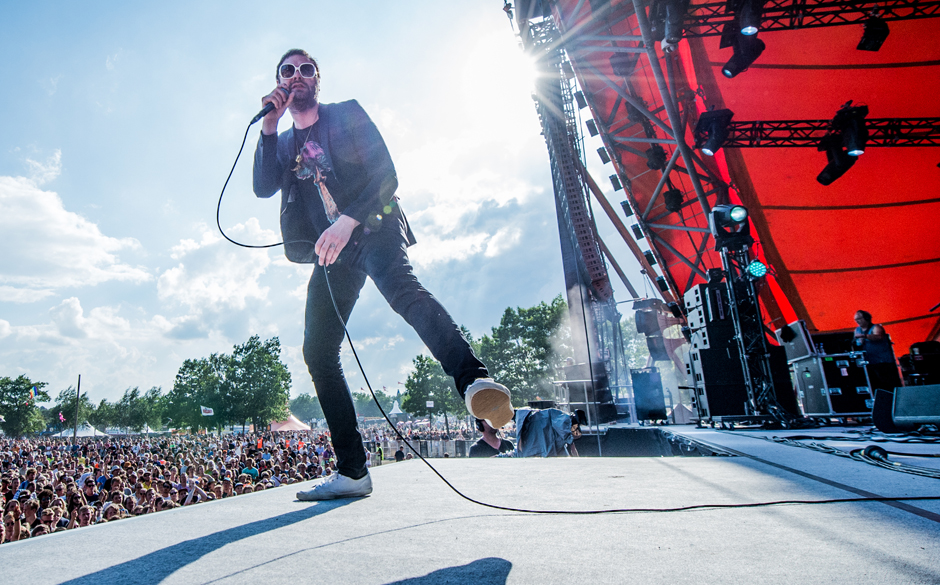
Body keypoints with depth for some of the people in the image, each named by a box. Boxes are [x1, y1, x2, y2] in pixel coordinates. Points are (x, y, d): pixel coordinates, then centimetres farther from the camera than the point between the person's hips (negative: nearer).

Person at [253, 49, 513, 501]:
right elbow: (263, 188, 6)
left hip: (371, 229, -4)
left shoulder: (347, 115, 11)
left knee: (402, 289, -38)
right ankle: (351, 472, 1)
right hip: (330, 249, 5)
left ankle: (474, 382, -57)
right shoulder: (283, 143, 24)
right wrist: (268, 127, -1)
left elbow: (385, 173, -4)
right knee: (317, 352, -5)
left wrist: (348, 220, -18)